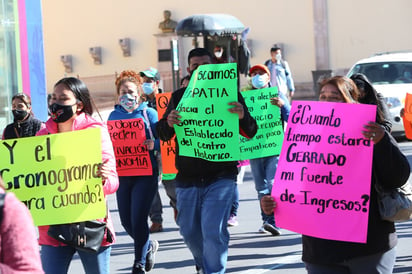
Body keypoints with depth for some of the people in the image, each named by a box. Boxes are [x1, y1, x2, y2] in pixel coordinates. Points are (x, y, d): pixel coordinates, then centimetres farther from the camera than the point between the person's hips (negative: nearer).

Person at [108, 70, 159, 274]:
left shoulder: (149, 113, -1)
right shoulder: (114, 115, 8)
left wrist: (153, 145, -25)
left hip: (145, 174, -4)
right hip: (122, 173, 4)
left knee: (138, 219, -8)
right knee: (126, 221, 8)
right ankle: (148, 246, 36)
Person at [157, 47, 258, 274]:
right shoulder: (179, 97, 6)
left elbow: (250, 133, -1)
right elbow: (163, 134, 7)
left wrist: (243, 117, -24)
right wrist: (168, 123, -18)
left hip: (220, 176, -3)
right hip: (187, 177, 3)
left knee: (213, 231, -14)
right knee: (189, 231, 15)